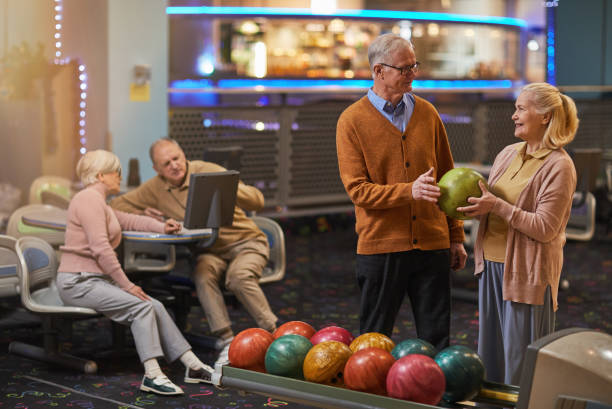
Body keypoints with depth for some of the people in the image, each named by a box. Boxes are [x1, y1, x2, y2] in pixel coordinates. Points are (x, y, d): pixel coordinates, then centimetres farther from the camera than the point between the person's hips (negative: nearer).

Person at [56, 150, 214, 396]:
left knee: (155, 307, -3)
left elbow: (130, 220, 29)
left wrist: (161, 227, 10)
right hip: (78, 282, -10)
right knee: (142, 306, -22)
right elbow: (100, 248, -21)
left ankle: (193, 366, -4)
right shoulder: (89, 199, -13)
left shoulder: (98, 202, 21)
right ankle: (152, 375, -26)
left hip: (95, 279, 10)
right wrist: (126, 285, -19)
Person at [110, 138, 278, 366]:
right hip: (211, 251, 3)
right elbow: (116, 206, 11)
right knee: (203, 274, -31)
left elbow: (257, 201, -18)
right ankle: (228, 343, -32)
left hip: (246, 242, -3)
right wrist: (143, 214, -7)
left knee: (239, 276, -34)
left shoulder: (209, 172, -12)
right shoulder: (155, 188, 1)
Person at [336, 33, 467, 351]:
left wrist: (456, 236, 11)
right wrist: (409, 191, -24)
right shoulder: (352, 121, -3)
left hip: (432, 244, 3)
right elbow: (357, 189, -10)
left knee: (436, 341, 8)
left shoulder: (427, 114, 9)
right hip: (380, 246, -3)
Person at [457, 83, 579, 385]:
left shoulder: (559, 166, -12)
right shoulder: (508, 154, 10)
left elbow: (545, 229, -18)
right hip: (492, 264, 7)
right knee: (490, 357, 15)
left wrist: (498, 207, -21)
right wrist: (475, 205, -1)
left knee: (521, 364, 1)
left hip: (527, 272, -7)